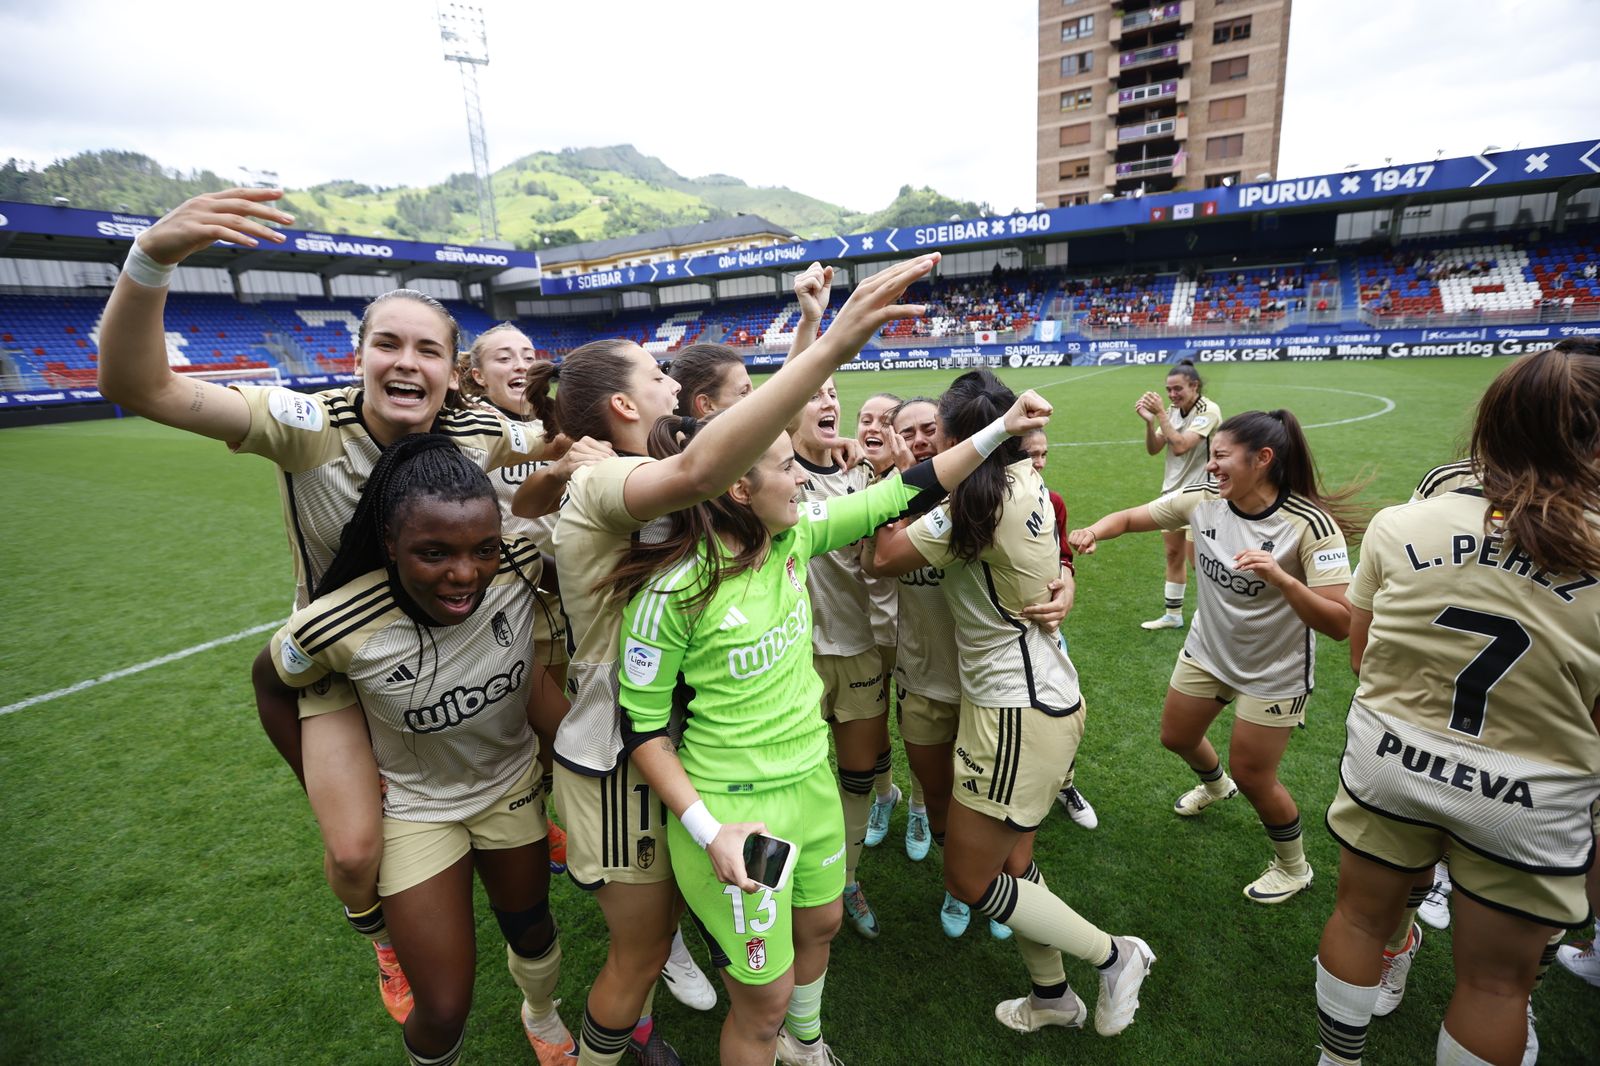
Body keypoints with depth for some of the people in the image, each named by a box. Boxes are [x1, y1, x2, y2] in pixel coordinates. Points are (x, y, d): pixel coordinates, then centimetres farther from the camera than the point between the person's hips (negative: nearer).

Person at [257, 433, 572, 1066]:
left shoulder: (523, 567, -30)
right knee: (444, 1012, 3)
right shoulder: (335, 627, -31)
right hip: (415, 809, -2)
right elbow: (274, 686, -7)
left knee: (531, 930, 25)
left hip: (512, 783, 2)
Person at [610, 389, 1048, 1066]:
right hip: (734, 808, -7)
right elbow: (643, 724, -14)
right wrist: (707, 830, -21)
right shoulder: (672, 589, -24)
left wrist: (1001, 429, -3)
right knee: (766, 1000, 11)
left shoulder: (795, 534, -8)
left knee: (820, 925, 30)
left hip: (812, 778, 7)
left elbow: (900, 495, -2)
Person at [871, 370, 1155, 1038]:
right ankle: (1052, 996, 41)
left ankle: (1113, 955, 20)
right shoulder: (1028, 484, 3)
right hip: (1040, 692, 9)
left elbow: (885, 558, -14)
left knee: (969, 880, 6)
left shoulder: (977, 501, -23)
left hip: (1017, 710, -9)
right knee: (1012, 859, 22)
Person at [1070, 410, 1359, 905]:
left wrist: (1280, 577, -46)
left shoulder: (1311, 525, -28)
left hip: (1273, 673, -5)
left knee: (1251, 776, 4)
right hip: (1207, 651, 5)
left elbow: (1339, 623, -30)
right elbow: (1131, 518, -5)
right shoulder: (1202, 499, -15)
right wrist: (1094, 531, -27)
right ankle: (1214, 783, 57)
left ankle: (1293, 867, 36)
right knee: (1176, 738, 20)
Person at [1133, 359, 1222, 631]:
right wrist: (1149, 421, -14)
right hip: (1173, 491, 7)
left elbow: (1180, 446, -26)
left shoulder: (1209, 410, -15)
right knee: (1173, 554, 12)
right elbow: (1153, 449, 1)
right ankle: (1173, 614, 25)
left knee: (1196, 557, -4)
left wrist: (1160, 414, -24)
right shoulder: (1173, 411, 4)